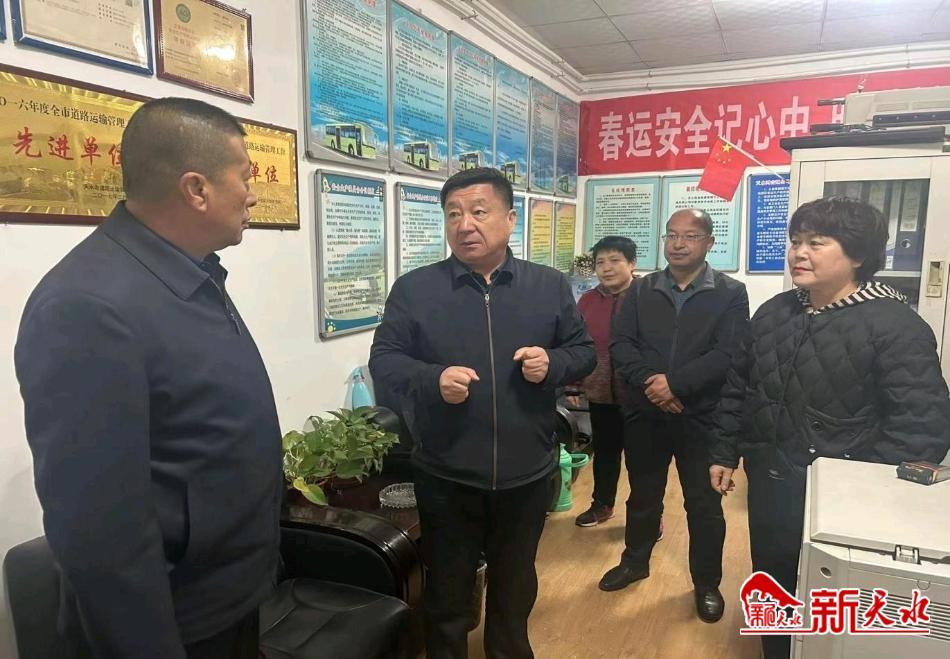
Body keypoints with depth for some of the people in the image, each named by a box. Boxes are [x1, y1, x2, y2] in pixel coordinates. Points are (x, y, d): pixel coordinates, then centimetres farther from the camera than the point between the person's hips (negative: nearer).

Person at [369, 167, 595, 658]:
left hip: (527, 475, 2)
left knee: (515, 587, 24)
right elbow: (383, 359, -3)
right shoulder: (413, 289, -5)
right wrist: (433, 379, -22)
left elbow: (584, 352, 8)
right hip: (446, 478, -2)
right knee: (447, 594, 17)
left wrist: (553, 363, -15)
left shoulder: (550, 286, 1)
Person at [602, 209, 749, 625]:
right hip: (644, 413, 3)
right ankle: (635, 561, 39)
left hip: (702, 417, -2)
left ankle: (707, 583, 30)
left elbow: (729, 355, -14)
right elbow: (620, 345, -2)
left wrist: (675, 382, -21)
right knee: (642, 495, 18)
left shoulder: (731, 293, -3)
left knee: (704, 504, 10)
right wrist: (647, 382, -18)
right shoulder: (642, 290, 6)